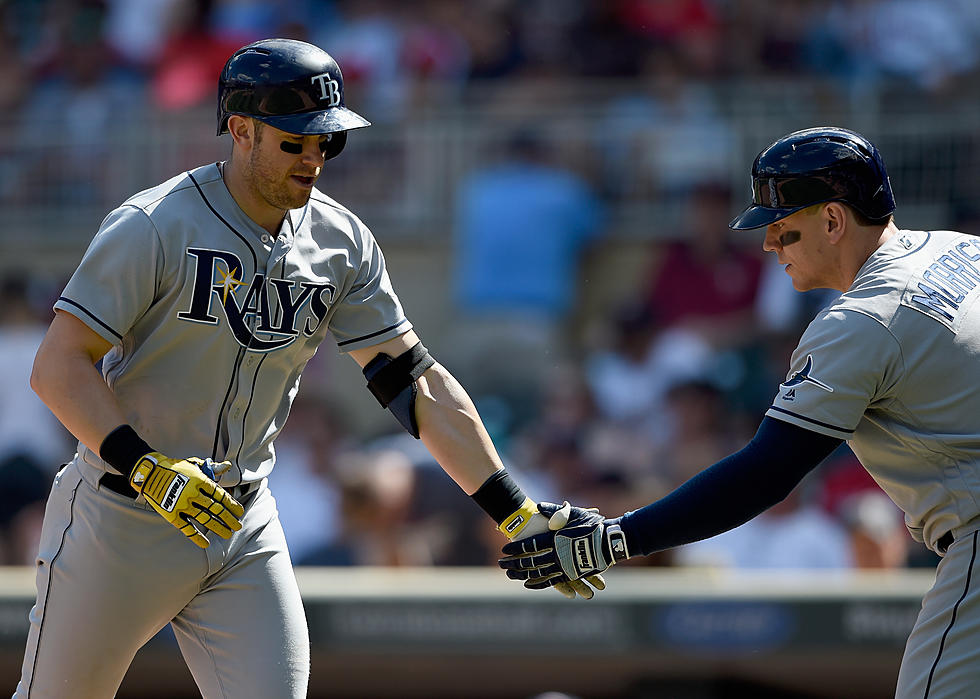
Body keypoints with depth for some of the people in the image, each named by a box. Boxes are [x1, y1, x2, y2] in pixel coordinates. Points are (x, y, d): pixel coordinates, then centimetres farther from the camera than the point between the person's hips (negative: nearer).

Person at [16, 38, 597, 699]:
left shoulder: (343, 243, 0)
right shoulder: (154, 226, -16)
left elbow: (416, 382, 0)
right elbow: (58, 367, -18)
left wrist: (517, 515, -8)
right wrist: (148, 469, -31)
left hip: (246, 525, 4)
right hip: (123, 516, -4)